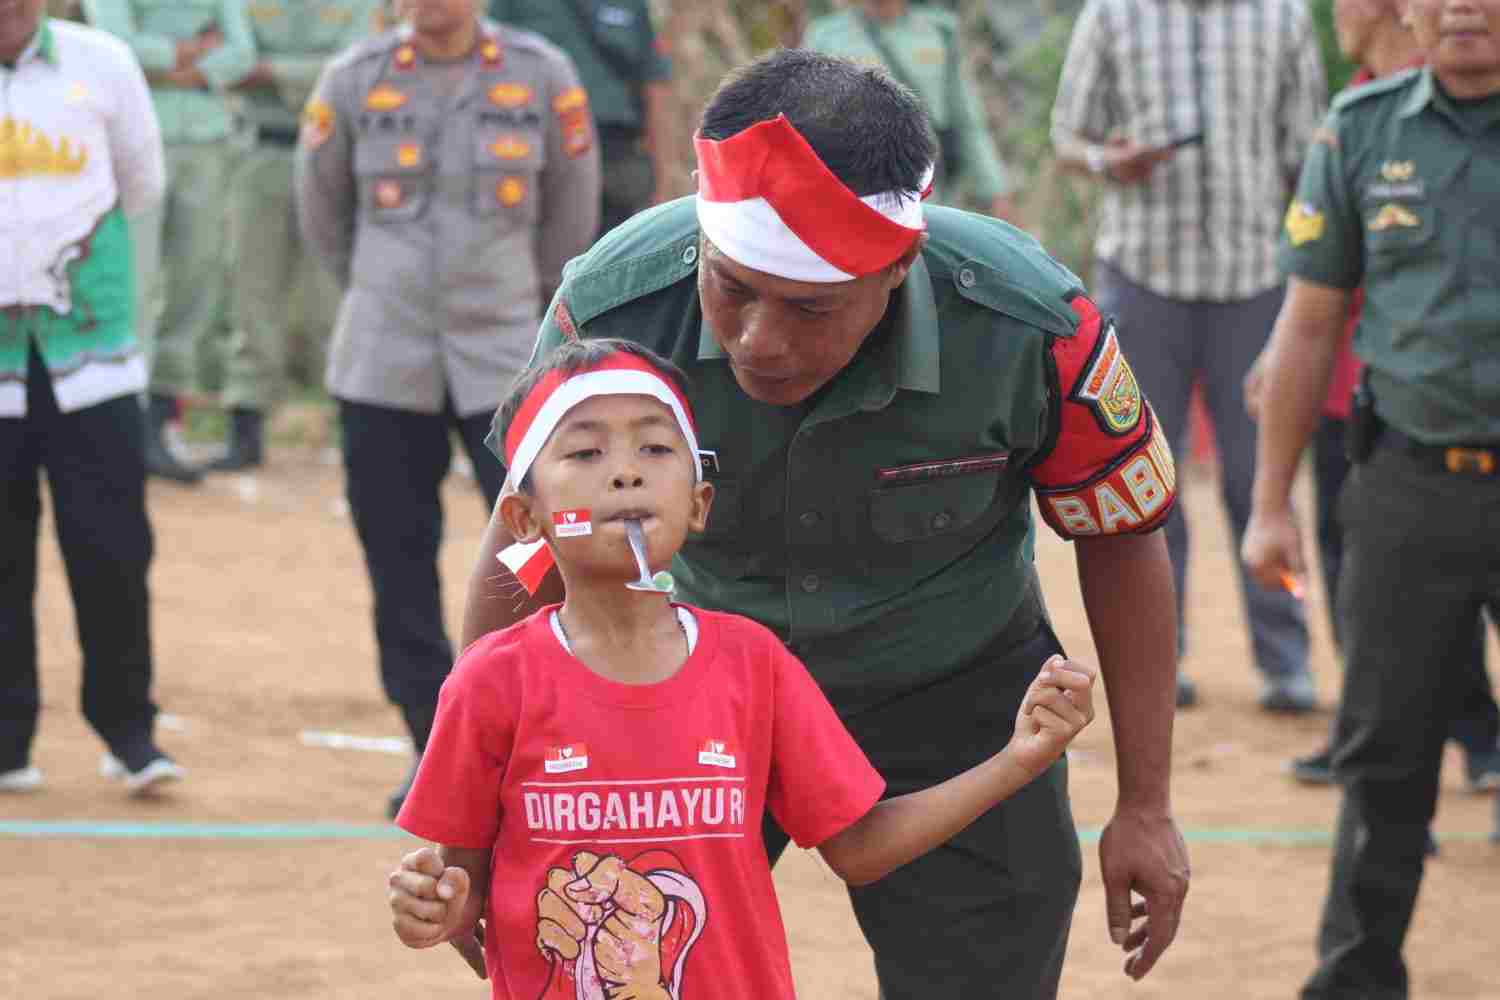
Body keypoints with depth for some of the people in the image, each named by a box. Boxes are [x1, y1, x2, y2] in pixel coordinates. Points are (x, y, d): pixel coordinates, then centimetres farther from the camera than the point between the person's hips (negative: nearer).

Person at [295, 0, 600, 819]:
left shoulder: (542, 76, -3)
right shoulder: (354, 80, -1)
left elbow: (573, 209, 8)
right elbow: (321, 206, 13)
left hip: (505, 361, -1)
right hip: (382, 369, 1)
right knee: (398, 558, 4)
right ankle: (434, 749, 15)